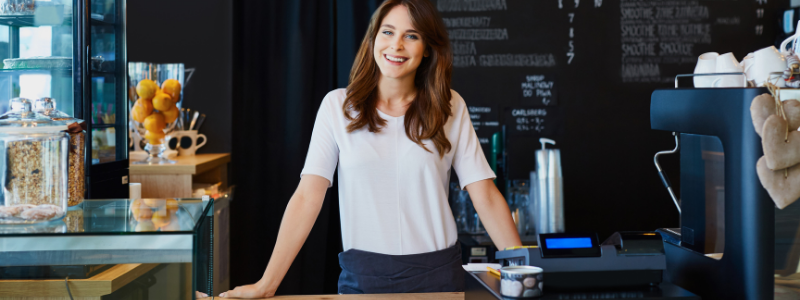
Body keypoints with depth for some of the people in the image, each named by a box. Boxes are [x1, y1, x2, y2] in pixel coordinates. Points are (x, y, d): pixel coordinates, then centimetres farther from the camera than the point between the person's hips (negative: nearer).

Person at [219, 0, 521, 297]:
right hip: (362, 273, 0)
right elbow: (307, 197, -6)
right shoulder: (338, 106, -1)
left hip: (437, 272, 1)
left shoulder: (450, 108, 1)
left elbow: (485, 197, -1)